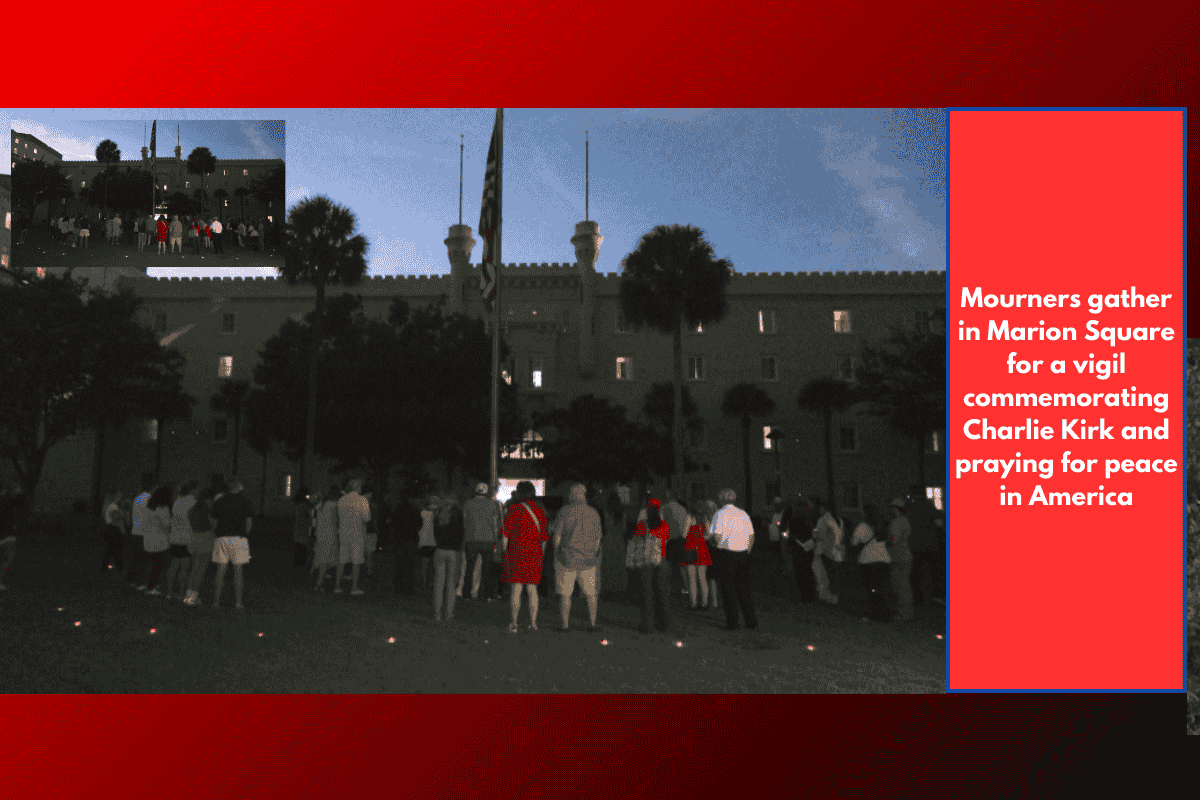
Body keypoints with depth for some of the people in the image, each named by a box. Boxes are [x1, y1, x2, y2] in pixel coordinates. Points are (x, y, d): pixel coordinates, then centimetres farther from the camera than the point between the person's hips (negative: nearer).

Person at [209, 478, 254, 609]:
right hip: (239, 537, -2)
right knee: (238, 571, 2)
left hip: (222, 537, 2)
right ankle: (238, 601, 2)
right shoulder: (244, 501, 1)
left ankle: (216, 600, 7)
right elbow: (249, 521, 1)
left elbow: (214, 522, 8)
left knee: (221, 570, 7)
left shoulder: (218, 502, 7)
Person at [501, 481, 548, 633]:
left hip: (517, 552, -3)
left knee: (516, 589, 0)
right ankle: (533, 622, 5)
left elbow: (505, 534, -6)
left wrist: (504, 553, 2)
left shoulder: (514, 509, -3)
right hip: (535, 553, 3)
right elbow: (544, 536, 12)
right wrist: (541, 554, 20)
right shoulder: (540, 510, 8)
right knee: (532, 589, 6)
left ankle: (514, 623, 1)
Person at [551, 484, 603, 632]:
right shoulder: (594, 513, 2)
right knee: (590, 592, 12)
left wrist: (557, 557, 5)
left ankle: (566, 624, 9)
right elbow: (597, 539, 7)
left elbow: (557, 535, -5)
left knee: (565, 593, 8)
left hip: (568, 558, -2)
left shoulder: (565, 511, -6)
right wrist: (594, 557, 17)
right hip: (587, 559, 2)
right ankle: (592, 623, 8)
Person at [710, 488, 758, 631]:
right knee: (744, 588, 11)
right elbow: (751, 536, 8)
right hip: (743, 554, 4)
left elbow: (717, 536, -12)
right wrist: (747, 552, 15)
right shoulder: (744, 514, 9)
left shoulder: (720, 514, -4)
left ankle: (732, 623, 5)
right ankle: (751, 621, 11)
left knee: (729, 589, 3)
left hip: (726, 554, -4)